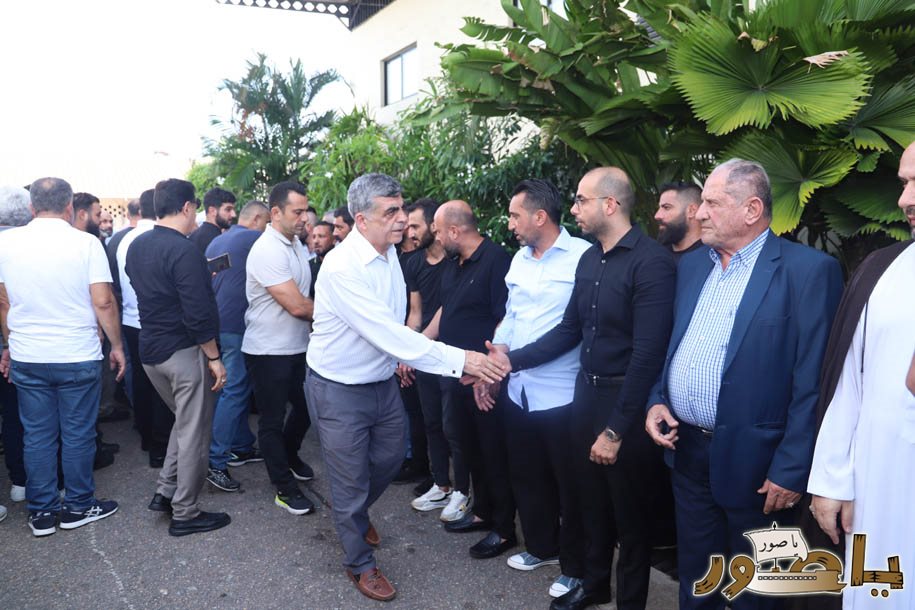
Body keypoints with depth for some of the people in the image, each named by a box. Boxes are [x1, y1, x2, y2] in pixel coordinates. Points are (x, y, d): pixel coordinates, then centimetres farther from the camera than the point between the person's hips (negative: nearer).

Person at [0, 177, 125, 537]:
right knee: (78, 434, 9)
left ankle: (41, 513, 21)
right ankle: (78, 507, 21)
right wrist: (117, 346, 0)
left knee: (37, 436, 12)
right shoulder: (86, 243, -10)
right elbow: (103, 302, -11)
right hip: (78, 358, -3)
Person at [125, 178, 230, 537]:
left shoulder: (136, 246, 7)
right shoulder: (184, 250, -20)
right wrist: (214, 358, -14)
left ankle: (165, 492, 26)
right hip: (183, 351, -8)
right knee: (194, 432, 4)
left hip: (150, 350, 9)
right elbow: (199, 313, -23)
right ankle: (184, 514, 14)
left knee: (184, 421, 25)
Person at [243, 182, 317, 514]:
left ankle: (289, 457, 45)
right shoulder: (267, 250, -22)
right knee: (273, 421, 7)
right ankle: (285, 488, 20)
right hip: (268, 352, -8)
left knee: (306, 407, 20)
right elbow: (297, 306, -24)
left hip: (297, 347, 8)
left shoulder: (296, 244, 6)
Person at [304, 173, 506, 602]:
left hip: (383, 381, 8)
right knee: (350, 483, 9)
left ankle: (357, 513, 55)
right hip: (339, 391, -7)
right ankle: (359, 563, 33)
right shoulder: (342, 268, -28)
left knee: (390, 458, 24)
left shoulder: (390, 253, -1)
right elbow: (388, 334, -34)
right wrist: (460, 360, -35)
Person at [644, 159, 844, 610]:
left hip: (751, 462, -5)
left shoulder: (808, 270, -13)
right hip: (686, 452, 6)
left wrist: (791, 470, -16)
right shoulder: (691, 264, 8)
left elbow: (813, 382, -15)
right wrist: (657, 401, 1)